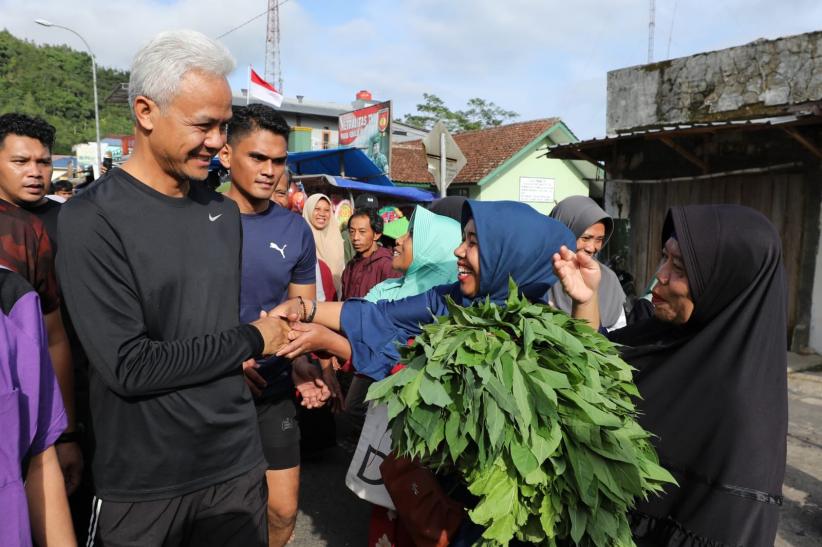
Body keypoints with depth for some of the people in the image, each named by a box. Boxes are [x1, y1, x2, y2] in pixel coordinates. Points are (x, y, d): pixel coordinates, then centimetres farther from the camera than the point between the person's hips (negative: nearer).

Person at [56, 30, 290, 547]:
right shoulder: (93, 219, -15)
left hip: (236, 460, 5)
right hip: (140, 481, -4)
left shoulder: (225, 212, 4)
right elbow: (129, 366, -21)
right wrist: (252, 340, -13)